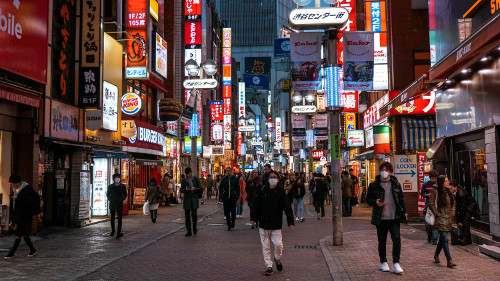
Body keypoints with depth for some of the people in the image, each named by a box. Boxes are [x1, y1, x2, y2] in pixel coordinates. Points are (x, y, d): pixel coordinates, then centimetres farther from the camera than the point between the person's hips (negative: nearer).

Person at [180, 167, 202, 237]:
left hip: (194, 199, -2)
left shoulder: (196, 179, 4)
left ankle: (194, 228, 14)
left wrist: (195, 188, -16)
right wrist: (185, 189, -15)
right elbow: (181, 190, 7)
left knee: (194, 214, -10)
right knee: (187, 216, 0)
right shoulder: (183, 180, 8)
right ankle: (189, 231, 7)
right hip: (187, 199, 2)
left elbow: (200, 189, 3)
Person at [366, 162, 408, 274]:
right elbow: (368, 199, 6)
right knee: (382, 241, 8)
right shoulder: (374, 185, 0)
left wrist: (404, 211, 7)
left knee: (397, 238, -10)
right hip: (380, 218, -1)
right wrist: (375, 202, -14)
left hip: (394, 217, 1)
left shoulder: (396, 184, 7)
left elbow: (401, 198, 14)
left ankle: (396, 263, 0)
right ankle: (383, 262, 23)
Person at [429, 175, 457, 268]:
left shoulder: (449, 191, 9)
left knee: (442, 238, 15)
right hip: (440, 219, -7)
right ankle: (449, 261, -12)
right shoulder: (435, 191, -10)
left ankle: (436, 255, 33)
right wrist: (437, 214, -13)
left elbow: (453, 203, 20)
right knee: (445, 239, -11)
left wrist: (452, 213, 9)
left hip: (448, 218, 7)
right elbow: (431, 205, -11)